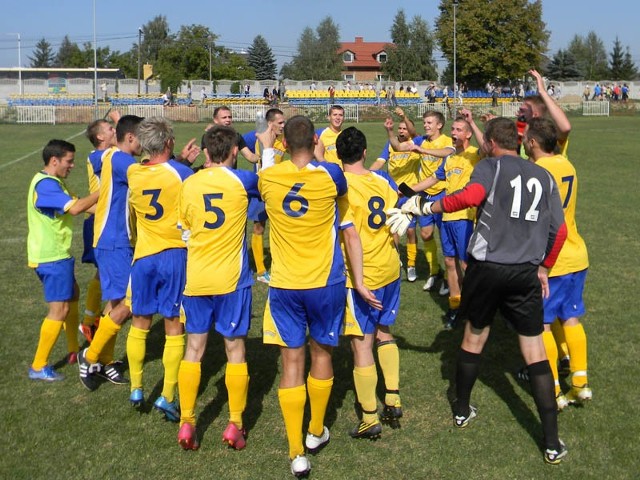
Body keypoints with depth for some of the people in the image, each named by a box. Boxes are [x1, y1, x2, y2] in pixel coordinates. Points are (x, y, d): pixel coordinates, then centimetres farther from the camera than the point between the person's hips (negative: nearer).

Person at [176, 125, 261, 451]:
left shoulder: (189, 185, 2)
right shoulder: (241, 180, -8)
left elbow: (185, 230, 11)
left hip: (196, 278, 3)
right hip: (232, 278, -3)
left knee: (194, 347, 10)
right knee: (235, 348, 7)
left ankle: (186, 423, 12)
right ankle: (235, 425, 11)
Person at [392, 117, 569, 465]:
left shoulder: (491, 166, -3)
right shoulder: (544, 177, 11)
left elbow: (472, 195, -24)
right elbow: (560, 230, 11)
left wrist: (426, 207, -16)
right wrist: (544, 267, 21)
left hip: (486, 267, -2)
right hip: (526, 273, 2)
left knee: (474, 336, 19)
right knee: (534, 351, 4)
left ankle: (462, 411, 37)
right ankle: (552, 444, 3)